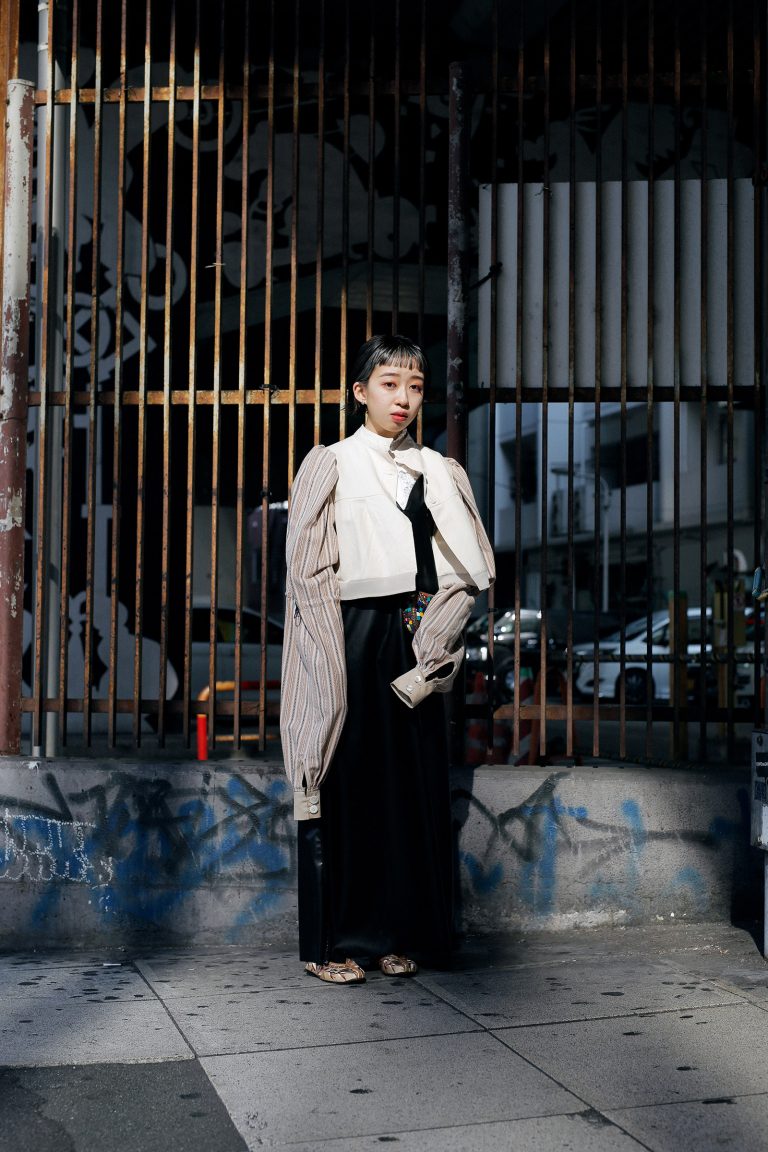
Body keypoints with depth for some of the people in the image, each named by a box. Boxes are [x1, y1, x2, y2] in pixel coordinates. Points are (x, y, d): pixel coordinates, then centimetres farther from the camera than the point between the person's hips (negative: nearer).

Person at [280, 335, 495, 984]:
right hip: (352, 639, -4)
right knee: (347, 779, -2)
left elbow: (470, 570, 9)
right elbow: (309, 572, -4)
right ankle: (330, 942, 7)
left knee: (412, 782, 5)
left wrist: (428, 641, -4)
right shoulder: (331, 465, 3)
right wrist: (337, 659, -11)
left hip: (415, 645, 4)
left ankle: (396, 934, 16)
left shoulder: (438, 472, 14)